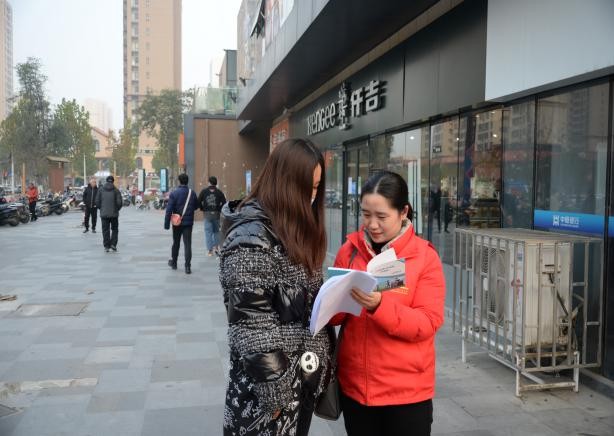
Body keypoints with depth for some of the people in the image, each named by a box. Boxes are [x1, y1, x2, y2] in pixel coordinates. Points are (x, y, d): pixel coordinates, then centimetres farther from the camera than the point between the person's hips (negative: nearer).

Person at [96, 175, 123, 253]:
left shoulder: (101, 190, 1)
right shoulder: (116, 190, -4)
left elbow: (97, 201, -1)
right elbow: (119, 202, -8)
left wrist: (101, 209, 15)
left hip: (104, 214, 1)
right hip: (114, 214, -1)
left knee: (105, 230, 6)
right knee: (114, 229, 13)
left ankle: (106, 246, 4)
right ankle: (113, 244, 3)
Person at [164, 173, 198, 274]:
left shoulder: (174, 193, -10)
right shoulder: (192, 193, -3)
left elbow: (169, 210, -12)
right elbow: (196, 206, 10)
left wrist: (166, 223, -8)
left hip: (177, 223, -1)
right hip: (188, 222, 1)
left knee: (176, 243, 16)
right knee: (187, 244, 0)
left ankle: (174, 263, 31)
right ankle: (187, 266, -7)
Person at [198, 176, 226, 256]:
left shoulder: (204, 191, 0)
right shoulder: (219, 192, 0)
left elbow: (199, 202, -3)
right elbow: (224, 203, -7)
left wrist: (202, 209, 11)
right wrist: (219, 209, 7)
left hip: (207, 214, -1)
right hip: (216, 214, 1)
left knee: (208, 231, 2)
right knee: (216, 230, 17)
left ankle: (210, 250, -1)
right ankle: (216, 246, 13)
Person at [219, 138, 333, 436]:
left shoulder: (296, 230, 8)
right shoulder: (251, 238, -20)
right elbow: (253, 325, -22)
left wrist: (322, 361, 8)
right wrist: (274, 391, -19)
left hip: (304, 377, 8)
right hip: (269, 386, -8)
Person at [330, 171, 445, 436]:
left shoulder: (425, 256, -9)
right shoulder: (349, 250, 0)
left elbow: (428, 323, -14)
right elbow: (335, 316, 5)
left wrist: (379, 305, -27)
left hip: (407, 390, -3)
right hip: (354, 385, 3)